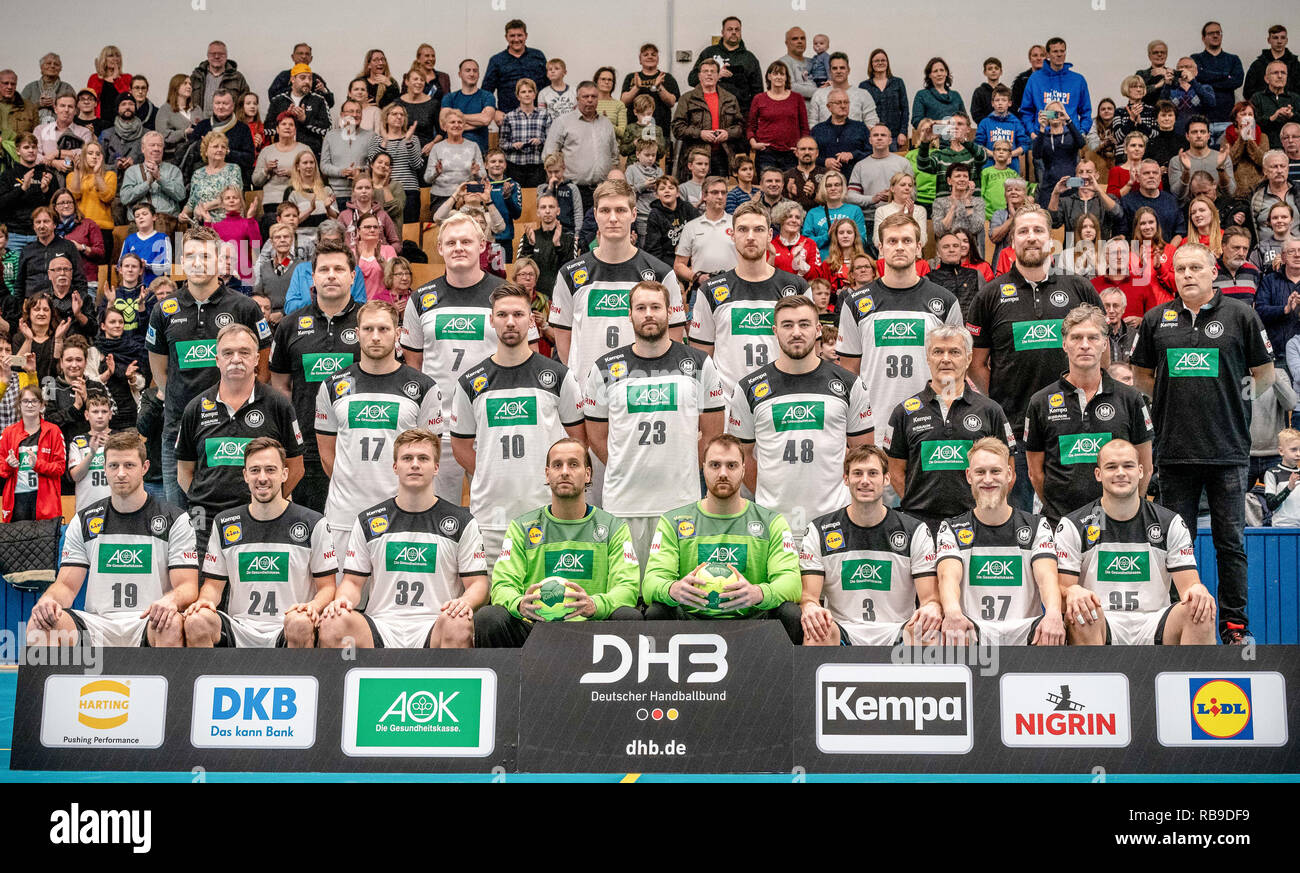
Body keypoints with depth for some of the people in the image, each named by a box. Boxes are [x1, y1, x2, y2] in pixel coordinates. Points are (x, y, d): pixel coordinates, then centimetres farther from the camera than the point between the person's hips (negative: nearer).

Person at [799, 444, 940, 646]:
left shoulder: (916, 532, 6)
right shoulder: (820, 531, 6)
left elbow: (930, 597, 0)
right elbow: (808, 595, -2)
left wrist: (932, 608, -27)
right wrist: (810, 607, -28)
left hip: (896, 632, 0)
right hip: (842, 632, 0)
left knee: (925, 632, -34)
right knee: (816, 631, -35)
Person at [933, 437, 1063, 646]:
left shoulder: (1036, 526, 14)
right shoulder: (951, 529, 10)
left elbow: (1046, 577, -4)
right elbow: (949, 576, -9)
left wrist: (1053, 613, -29)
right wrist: (952, 611, -35)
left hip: (1023, 630, 1)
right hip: (970, 631, -1)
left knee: (1052, 631, -34)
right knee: (950, 627, -37)